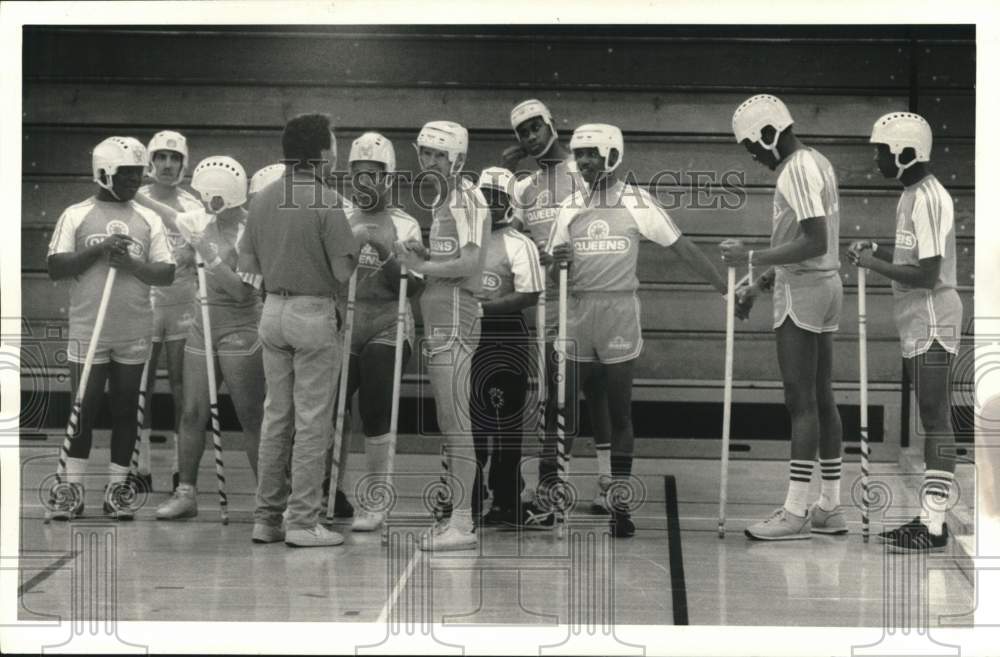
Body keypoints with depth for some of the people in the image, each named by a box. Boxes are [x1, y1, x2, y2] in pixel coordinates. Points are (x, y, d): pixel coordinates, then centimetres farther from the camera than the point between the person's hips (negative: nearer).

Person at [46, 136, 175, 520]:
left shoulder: (148, 220, 8)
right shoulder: (76, 215, 3)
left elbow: (167, 273, 3)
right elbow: (55, 269, -3)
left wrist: (131, 263, -13)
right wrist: (99, 250, -13)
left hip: (135, 333, 2)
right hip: (88, 330, -2)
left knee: (126, 410, 7)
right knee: (83, 410, 1)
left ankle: (116, 490, 15)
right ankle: (73, 490, 9)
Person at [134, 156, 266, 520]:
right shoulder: (205, 221, 4)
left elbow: (242, 291, -20)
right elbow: (176, 217, 26)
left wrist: (212, 258, -22)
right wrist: (139, 198, 32)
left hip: (240, 330, -7)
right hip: (204, 325, 7)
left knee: (251, 418, -3)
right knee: (192, 413, 8)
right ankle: (186, 492, 17)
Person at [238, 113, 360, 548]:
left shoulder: (262, 199, 6)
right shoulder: (326, 202, -13)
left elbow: (246, 264, 9)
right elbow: (343, 271, -14)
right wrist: (352, 252, 6)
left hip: (272, 311, 7)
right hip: (314, 314, -6)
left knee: (276, 415, 13)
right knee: (313, 420, 0)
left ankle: (266, 518, 17)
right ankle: (303, 521, 2)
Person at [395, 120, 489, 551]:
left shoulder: (466, 199, -8)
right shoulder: (440, 201, 20)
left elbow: (470, 263, -19)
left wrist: (422, 266, -12)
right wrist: (419, 256, 3)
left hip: (454, 322, -9)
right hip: (437, 323, 9)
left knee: (456, 426, -9)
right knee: (449, 426, 10)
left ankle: (462, 524, -7)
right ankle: (455, 516, 15)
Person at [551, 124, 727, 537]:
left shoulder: (637, 203, 0)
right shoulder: (571, 207, 10)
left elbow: (683, 248, 0)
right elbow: (552, 272, 13)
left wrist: (725, 289, -4)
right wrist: (557, 259, -12)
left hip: (620, 309, -3)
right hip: (578, 312, 3)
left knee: (619, 413, -4)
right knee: (591, 413, 9)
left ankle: (620, 500, -2)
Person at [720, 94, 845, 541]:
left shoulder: (798, 171, -15)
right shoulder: (817, 164, 16)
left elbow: (814, 243, -24)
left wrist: (752, 258, -21)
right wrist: (759, 286, 20)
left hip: (802, 294, -10)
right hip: (824, 286, 10)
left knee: (801, 402, -8)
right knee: (820, 399, 12)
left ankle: (796, 512, -5)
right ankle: (830, 507, 17)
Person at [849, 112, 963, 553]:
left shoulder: (929, 200, -17)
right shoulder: (911, 196, 13)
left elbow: (926, 274, -21)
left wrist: (872, 264, -14)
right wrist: (876, 249, 9)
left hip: (932, 322, -10)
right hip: (917, 323, 10)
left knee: (936, 421, -7)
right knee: (933, 421, 12)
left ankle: (934, 526, -4)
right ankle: (929, 517, 17)